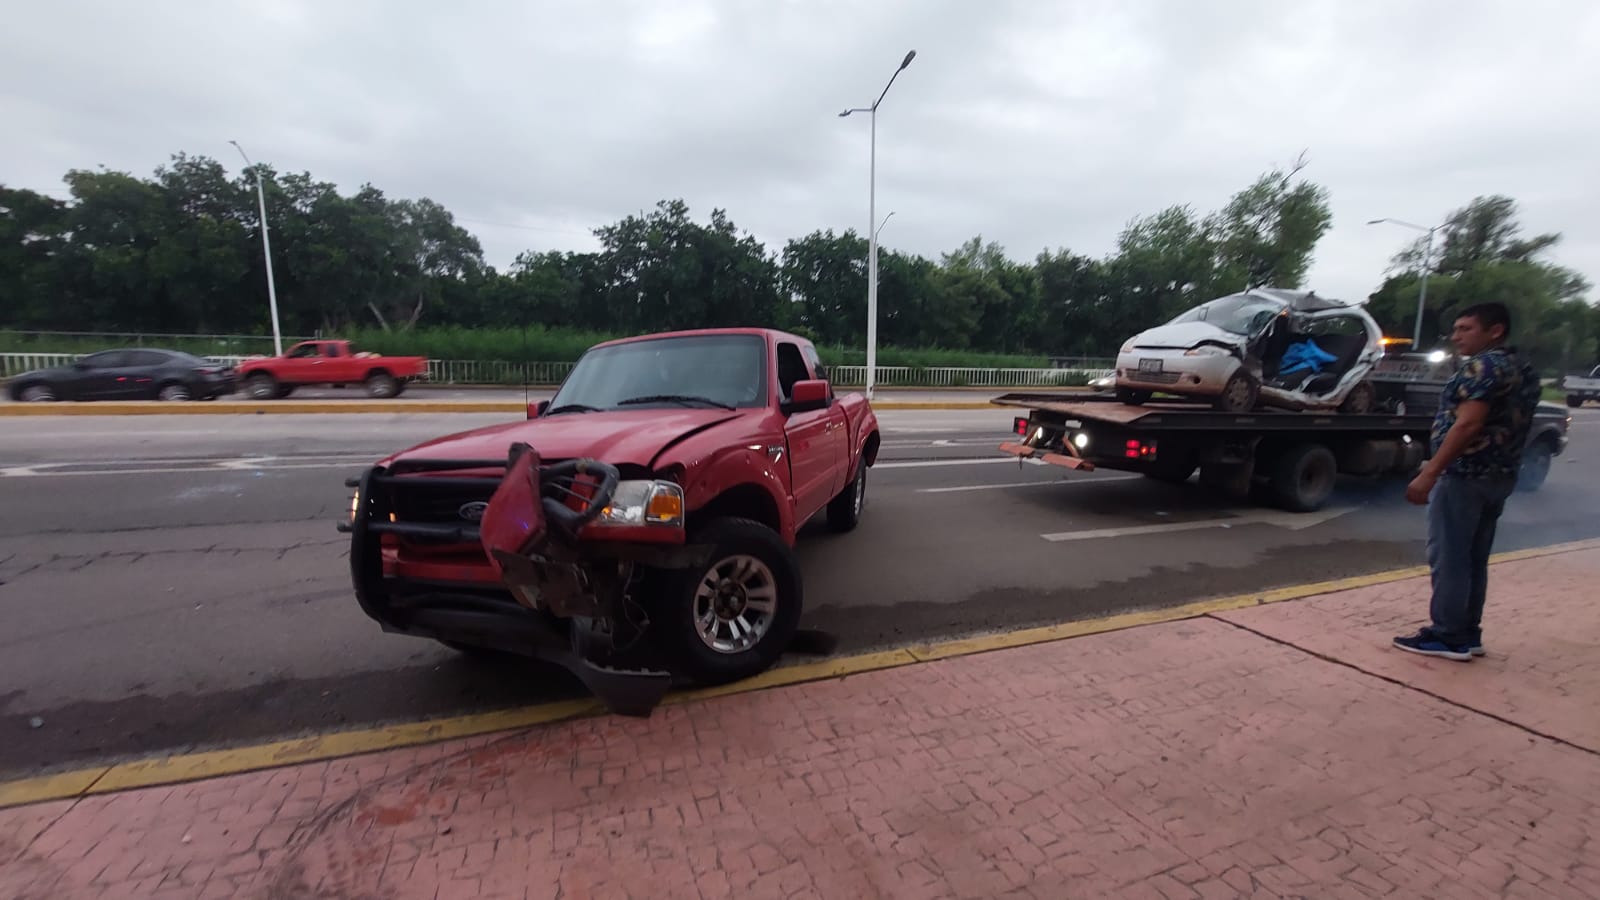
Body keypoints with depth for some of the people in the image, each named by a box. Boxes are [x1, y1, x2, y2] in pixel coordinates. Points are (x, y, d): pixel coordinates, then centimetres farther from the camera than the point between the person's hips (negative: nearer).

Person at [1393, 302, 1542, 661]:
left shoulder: (1484, 365, -13)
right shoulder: (1524, 370, 18)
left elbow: (1468, 424, -22)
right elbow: (1509, 427, 22)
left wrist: (1429, 473, -25)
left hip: (1465, 475, -10)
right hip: (1499, 476, 10)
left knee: (1448, 557, -4)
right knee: (1474, 559, 13)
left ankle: (1448, 636, 1)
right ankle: (1467, 634, 18)